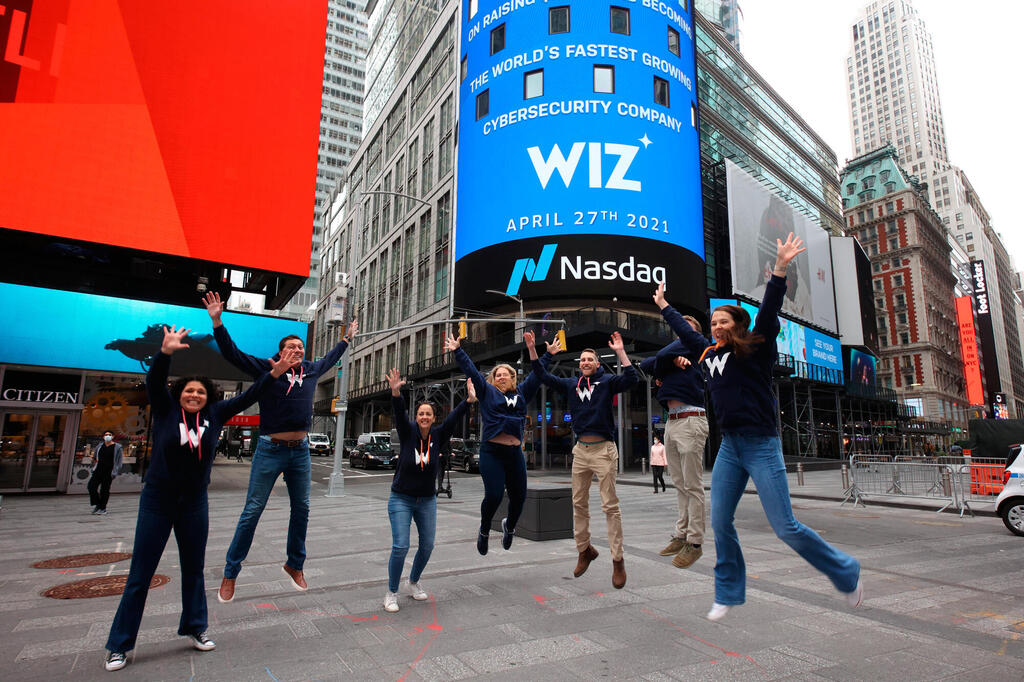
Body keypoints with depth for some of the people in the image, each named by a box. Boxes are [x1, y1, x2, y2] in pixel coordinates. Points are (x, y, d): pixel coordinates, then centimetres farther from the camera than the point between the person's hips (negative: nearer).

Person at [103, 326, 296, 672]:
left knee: (194, 569, 14)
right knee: (140, 575, 5)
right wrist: (166, 351, -39)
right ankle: (119, 646, 18)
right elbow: (154, 380, -21)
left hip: (195, 503, 3)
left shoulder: (214, 415, -1)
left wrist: (274, 374, -10)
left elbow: (246, 397, -1)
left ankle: (195, 628, 29)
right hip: (157, 501, -2)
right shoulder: (165, 409, -6)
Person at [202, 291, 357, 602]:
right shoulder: (266, 368, -3)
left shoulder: (311, 370, 8)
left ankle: (295, 564, 30)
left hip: (300, 451, 5)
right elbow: (232, 353, -9)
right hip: (270, 450, -5)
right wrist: (217, 322, -17)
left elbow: (330, 358, 27)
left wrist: (347, 338, 38)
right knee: (252, 511, 1)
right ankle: (230, 573, 15)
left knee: (301, 509, 12)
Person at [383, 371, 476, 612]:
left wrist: (469, 400, -28)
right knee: (400, 547, -9)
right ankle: (391, 593, 10)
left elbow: (453, 418, -15)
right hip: (401, 499, -3)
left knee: (427, 546, 8)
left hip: (427, 500, 3)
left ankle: (414, 582, 33)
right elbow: (399, 414, -25)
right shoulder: (408, 433, -8)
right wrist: (396, 393, -43)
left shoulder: (438, 436, -3)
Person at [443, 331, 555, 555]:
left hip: (515, 453, 4)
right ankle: (484, 530, 17)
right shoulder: (487, 392, 11)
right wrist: (457, 351, 3)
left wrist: (532, 349, 28)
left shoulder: (521, 393, 18)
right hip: (492, 452, -3)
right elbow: (471, 370, 7)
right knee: (493, 495, -13)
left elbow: (536, 374, 25)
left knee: (519, 497, 5)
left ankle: (509, 526, 38)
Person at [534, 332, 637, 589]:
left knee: (610, 505, -4)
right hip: (581, 450, 5)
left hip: (603, 449, -5)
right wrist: (532, 349, 6)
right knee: (579, 503, 12)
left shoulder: (607, 381, 0)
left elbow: (631, 379, -17)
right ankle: (584, 550, 28)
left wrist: (620, 351, -22)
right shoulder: (571, 384, 12)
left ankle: (617, 560, 3)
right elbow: (544, 376, 12)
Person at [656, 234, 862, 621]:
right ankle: (728, 593, 21)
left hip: (761, 445, -6)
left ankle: (847, 573, 22)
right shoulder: (709, 354, 11)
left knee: (785, 527, -4)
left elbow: (768, 312, -18)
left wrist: (779, 269, -29)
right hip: (729, 447, 6)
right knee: (720, 521, 5)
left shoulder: (755, 350, -5)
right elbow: (685, 331, 26)